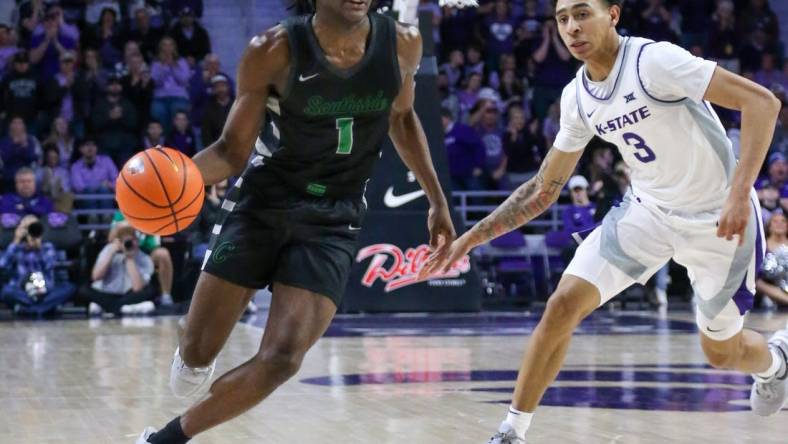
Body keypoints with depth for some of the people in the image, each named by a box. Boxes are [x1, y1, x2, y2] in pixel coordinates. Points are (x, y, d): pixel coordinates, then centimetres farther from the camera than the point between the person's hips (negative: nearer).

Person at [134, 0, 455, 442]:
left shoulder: (402, 45, -6)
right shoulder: (275, 51, -15)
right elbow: (234, 150, -11)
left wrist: (437, 199, 15)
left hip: (333, 221, 1)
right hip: (261, 204, -1)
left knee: (282, 359, -15)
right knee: (197, 355, -2)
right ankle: (193, 356, 37)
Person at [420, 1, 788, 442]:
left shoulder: (654, 60, -24)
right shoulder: (577, 97, -2)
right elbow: (545, 189, 9)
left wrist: (739, 192, -36)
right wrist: (475, 235, 3)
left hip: (716, 220, -5)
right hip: (647, 211, 5)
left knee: (722, 353, 10)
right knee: (564, 304, -12)